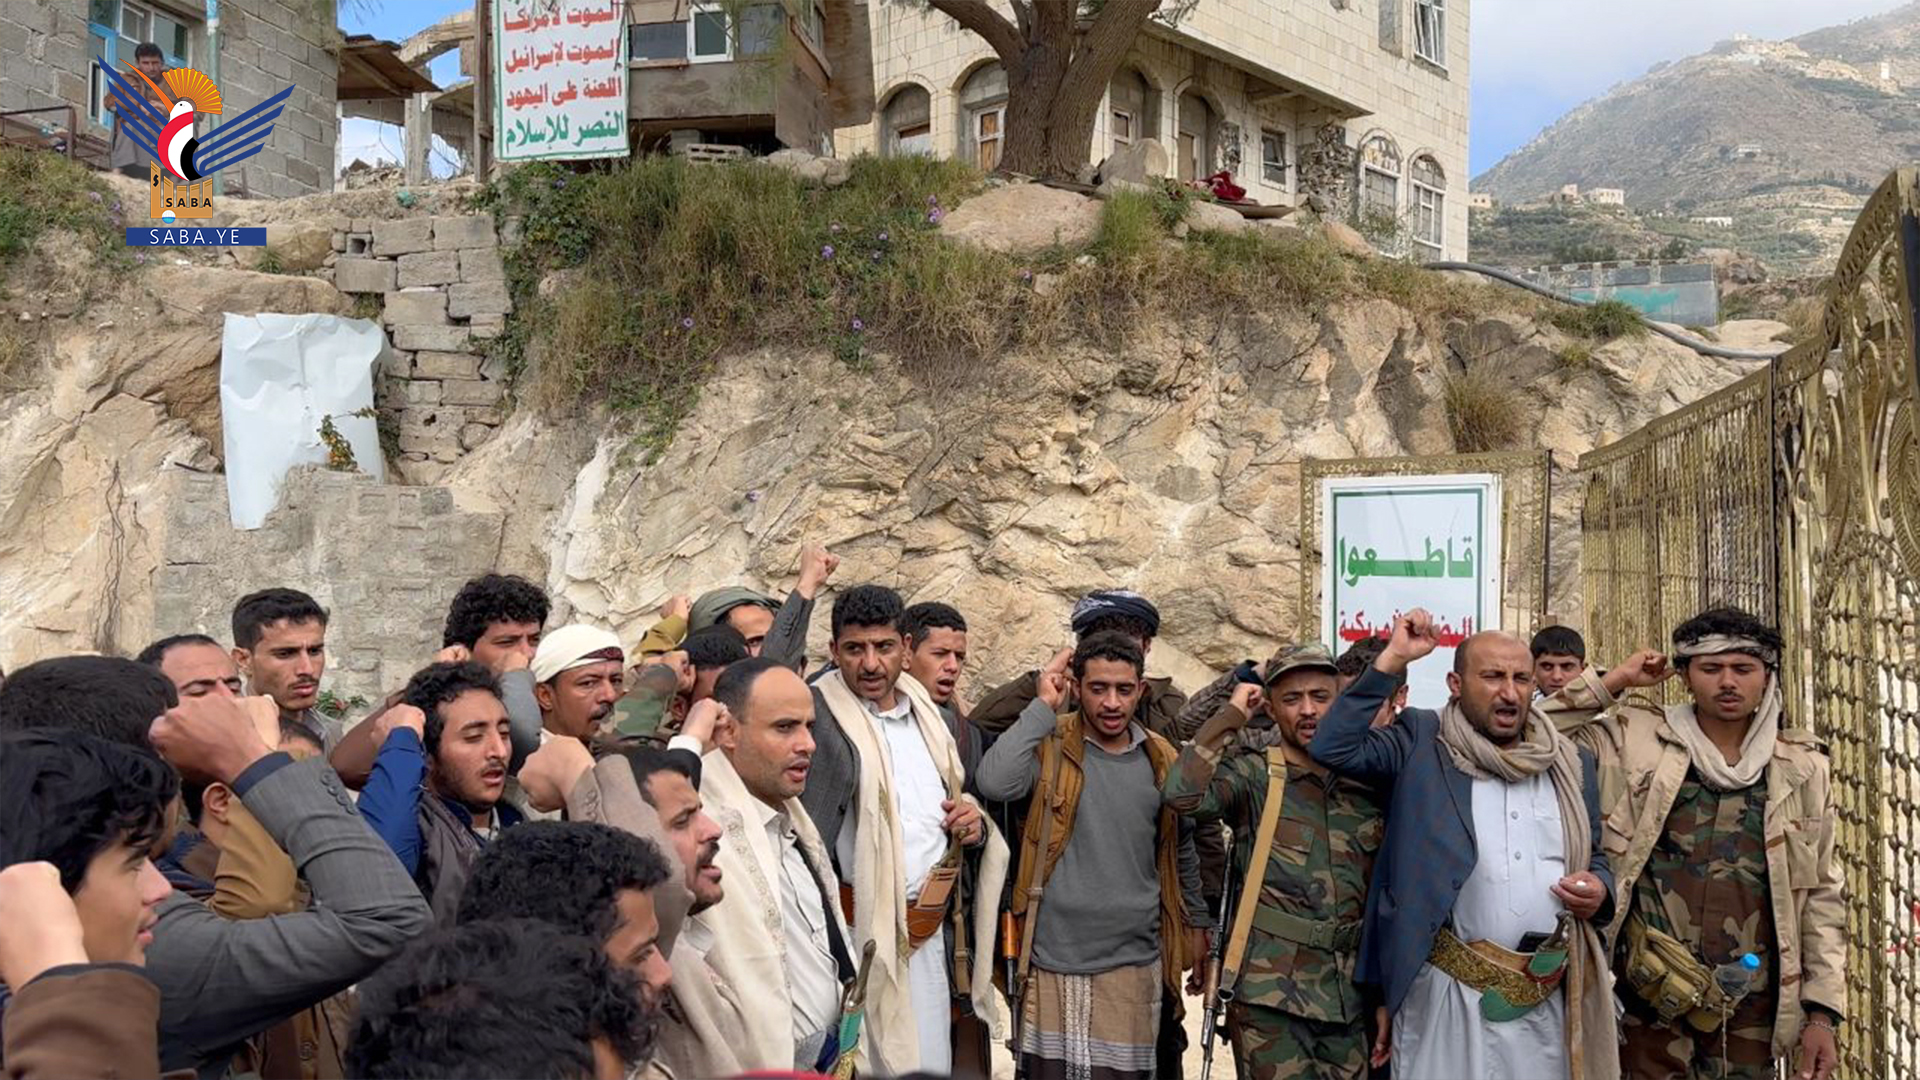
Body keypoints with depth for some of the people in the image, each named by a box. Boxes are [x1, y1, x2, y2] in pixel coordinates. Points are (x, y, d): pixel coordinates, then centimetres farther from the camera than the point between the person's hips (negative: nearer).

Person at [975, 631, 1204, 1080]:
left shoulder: (1161, 761, 7)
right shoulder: (1050, 746, -4)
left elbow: (1182, 854, 19)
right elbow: (995, 783, -25)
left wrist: (1195, 930, 21)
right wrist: (1043, 707, -15)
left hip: (1132, 963, 3)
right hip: (1050, 961, -2)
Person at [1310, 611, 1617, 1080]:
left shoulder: (1571, 763, 13)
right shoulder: (1422, 745, 1)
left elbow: (1596, 859, 22)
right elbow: (1332, 746, -13)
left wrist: (1599, 890, -2)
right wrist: (1393, 659, -11)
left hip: (1548, 997, 4)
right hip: (1449, 992, -4)